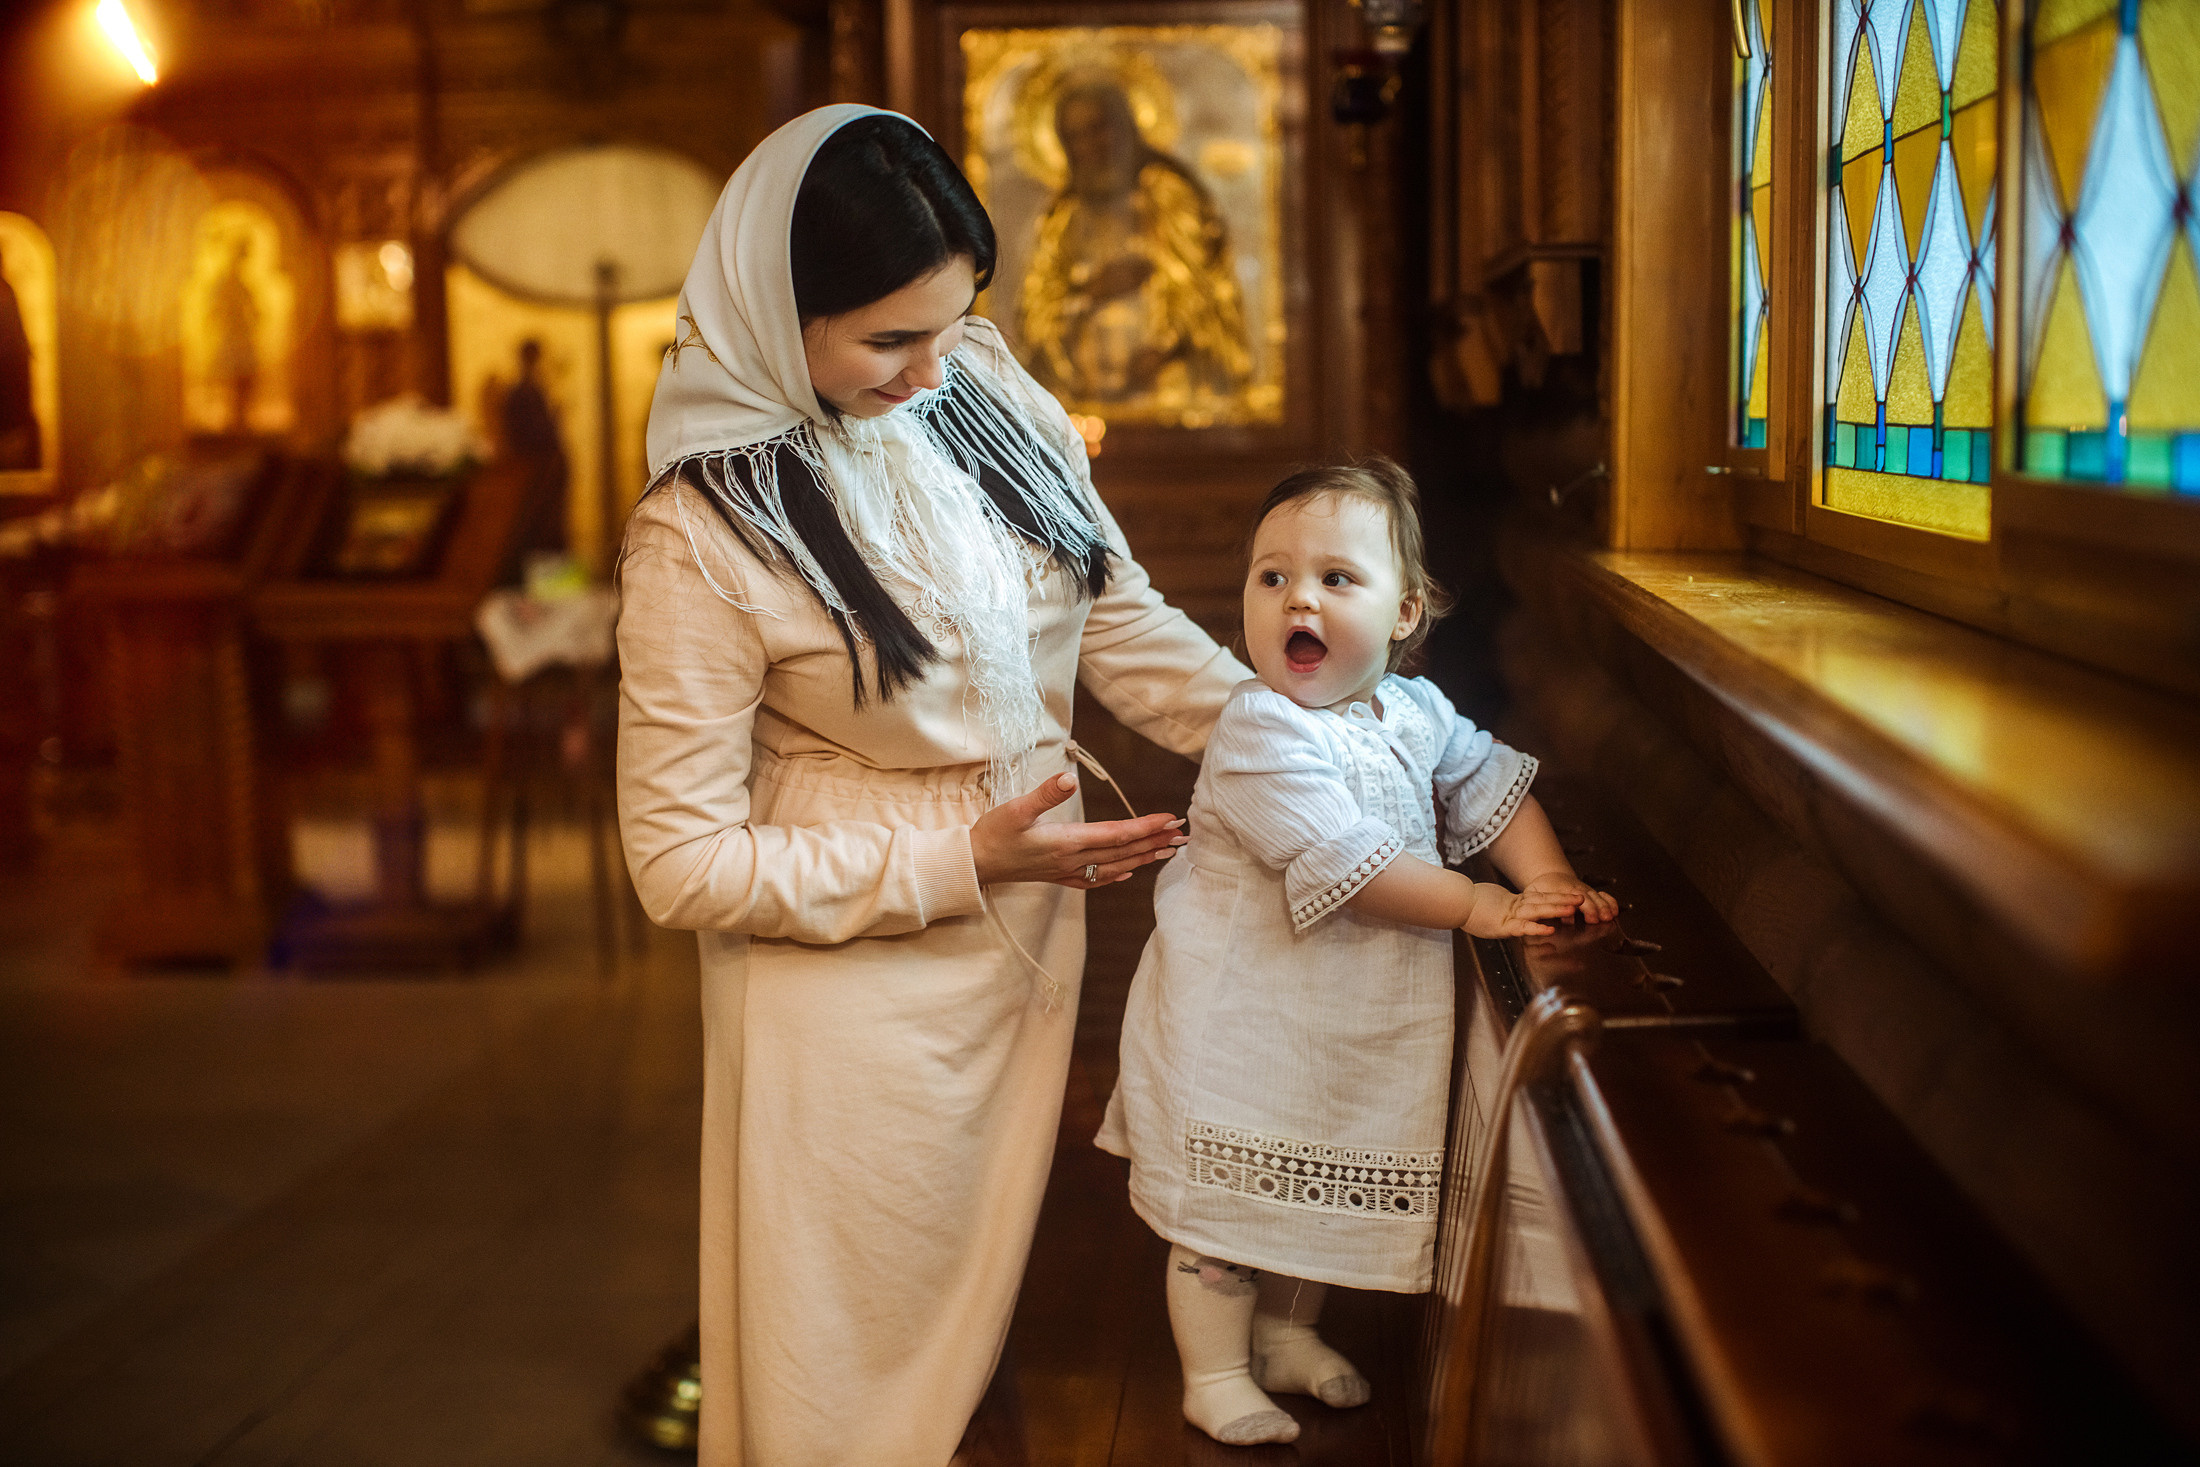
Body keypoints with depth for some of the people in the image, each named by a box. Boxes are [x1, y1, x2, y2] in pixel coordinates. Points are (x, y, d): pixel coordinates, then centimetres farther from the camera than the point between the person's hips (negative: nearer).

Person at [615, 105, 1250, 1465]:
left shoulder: (987, 398, -5)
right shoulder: (704, 538, -21)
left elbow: (1125, 625, 4)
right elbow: (686, 864, -18)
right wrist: (959, 863, -19)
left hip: (1031, 939, 5)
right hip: (855, 981, -5)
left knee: (982, 1277, 25)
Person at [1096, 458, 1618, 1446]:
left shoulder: (1417, 712, 0)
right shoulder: (1260, 732, -23)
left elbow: (1496, 790, 8)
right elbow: (1346, 864, -29)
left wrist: (1552, 884, -10)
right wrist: (1482, 907, -24)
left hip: (1355, 1013, 7)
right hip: (1242, 1005, -7)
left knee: (1325, 1182, 21)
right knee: (1229, 1191, 5)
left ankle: (1288, 1333, 42)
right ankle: (1215, 1372, 23)